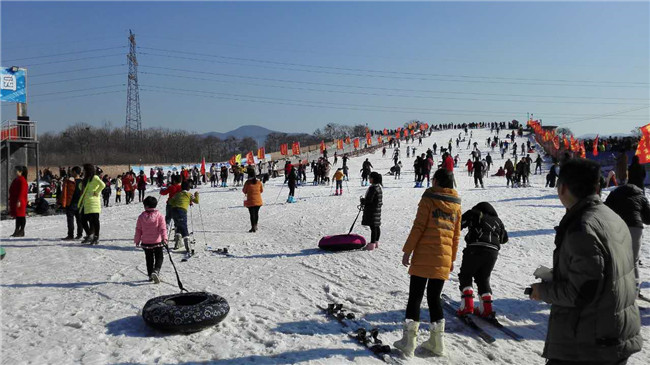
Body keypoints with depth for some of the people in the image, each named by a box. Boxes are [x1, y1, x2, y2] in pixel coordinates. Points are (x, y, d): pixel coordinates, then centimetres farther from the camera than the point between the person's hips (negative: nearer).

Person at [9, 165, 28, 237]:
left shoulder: (22, 180, -12)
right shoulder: (16, 180, 18)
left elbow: (22, 191, -19)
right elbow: (12, 191, 23)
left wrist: (19, 200, -23)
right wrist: (10, 200, 21)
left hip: (20, 201, -10)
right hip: (14, 201, 10)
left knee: (21, 216, -5)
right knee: (17, 216, 12)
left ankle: (22, 231, 0)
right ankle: (17, 231, 17)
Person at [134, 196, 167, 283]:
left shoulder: (141, 216, -3)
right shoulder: (159, 216, -7)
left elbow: (138, 229, 3)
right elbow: (163, 228, -14)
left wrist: (137, 240, 12)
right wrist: (164, 238, -15)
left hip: (145, 242, 2)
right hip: (157, 241, -2)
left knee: (149, 259, 16)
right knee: (159, 258, 6)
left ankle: (150, 275, 21)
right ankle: (156, 271, -19)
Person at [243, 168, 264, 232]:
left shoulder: (247, 182, -12)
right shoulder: (259, 182, -2)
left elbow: (244, 191, -4)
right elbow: (262, 190, 8)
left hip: (250, 201, -4)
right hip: (258, 201, 4)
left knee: (252, 214, 1)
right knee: (256, 213, 18)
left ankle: (253, 227, -2)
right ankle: (255, 225, 29)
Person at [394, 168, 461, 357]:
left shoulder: (428, 200, -5)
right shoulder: (456, 205, 10)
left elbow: (418, 227, -10)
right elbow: (456, 235, 13)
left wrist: (407, 251, -5)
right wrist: (452, 259, 21)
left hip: (423, 256, -5)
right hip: (444, 260, 5)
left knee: (415, 296, 2)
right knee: (434, 298, 15)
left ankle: (409, 341, 4)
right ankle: (436, 342, 18)